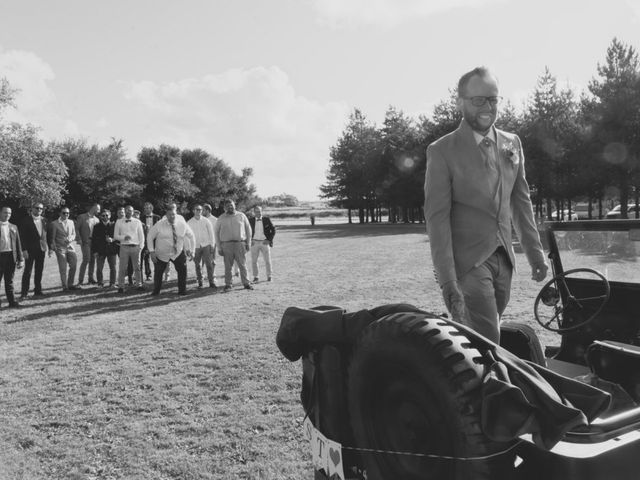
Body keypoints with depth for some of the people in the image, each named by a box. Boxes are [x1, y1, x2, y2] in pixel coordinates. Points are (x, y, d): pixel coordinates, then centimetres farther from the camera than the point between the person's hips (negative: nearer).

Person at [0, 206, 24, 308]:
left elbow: (18, 244, 12)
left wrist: (20, 259, 8)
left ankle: (12, 301, 12)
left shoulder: (13, 227, 11)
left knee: (9, 281, 9)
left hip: (11, 256, 3)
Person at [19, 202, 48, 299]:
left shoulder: (44, 220, 8)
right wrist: (24, 250, -15)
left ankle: (38, 291, 19)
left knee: (39, 271, 10)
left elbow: (47, 234, 12)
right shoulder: (26, 221, -6)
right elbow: (22, 236, -9)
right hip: (30, 250, -5)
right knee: (27, 271, -3)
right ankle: (24, 293, 1)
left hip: (41, 249, 5)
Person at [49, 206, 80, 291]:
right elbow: (52, 238, -1)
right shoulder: (54, 224, -1)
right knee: (63, 269, -2)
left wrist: (70, 239, -4)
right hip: (60, 248, -4)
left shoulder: (71, 222, 12)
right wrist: (52, 248, -11)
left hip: (70, 247, 4)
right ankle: (65, 286, 7)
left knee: (74, 265, -3)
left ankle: (70, 284, 11)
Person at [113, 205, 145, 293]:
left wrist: (141, 246, 0)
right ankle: (121, 286, 3)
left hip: (135, 246, 1)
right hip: (124, 246, -1)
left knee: (137, 267, 5)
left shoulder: (137, 222, 9)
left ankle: (139, 284, 12)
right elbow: (115, 236, 5)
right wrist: (123, 237, -13)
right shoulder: (119, 222, 7)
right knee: (122, 268, -2)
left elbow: (141, 235, 11)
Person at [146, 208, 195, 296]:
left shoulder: (182, 224, -8)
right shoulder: (159, 225, -13)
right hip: (162, 254, -1)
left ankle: (182, 290, 5)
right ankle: (156, 291, 29)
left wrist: (189, 249, 4)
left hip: (178, 253, 1)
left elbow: (191, 235, 7)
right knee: (158, 272, 7)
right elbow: (150, 237, -5)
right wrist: (152, 251, -10)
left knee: (182, 270, -11)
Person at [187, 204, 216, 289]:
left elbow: (211, 233, 7)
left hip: (206, 245, -1)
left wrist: (212, 245, 2)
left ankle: (211, 282, -7)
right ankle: (200, 283, 12)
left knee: (209, 264, -9)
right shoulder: (189, 223, 5)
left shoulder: (206, 221, 4)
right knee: (198, 265, 4)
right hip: (196, 246, 1)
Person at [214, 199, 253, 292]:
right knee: (228, 266, 1)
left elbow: (248, 229, 11)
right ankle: (228, 284, 10)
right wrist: (219, 247, 3)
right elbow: (216, 232, 9)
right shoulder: (221, 218, 7)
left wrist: (248, 243, 5)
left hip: (240, 243, 0)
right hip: (226, 245, 0)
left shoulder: (241, 216, 7)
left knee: (243, 265, 0)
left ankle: (246, 283, 10)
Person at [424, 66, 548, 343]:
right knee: (487, 344, -11)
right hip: (467, 262, -5)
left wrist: (535, 252, 10)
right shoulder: (442, 151, -9)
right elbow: (437, 217, -13)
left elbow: (521, 200, 15)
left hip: (503, 259, 5)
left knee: (486, 338, 12)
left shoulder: (512, 144, 9)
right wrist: (447, 280, -20)